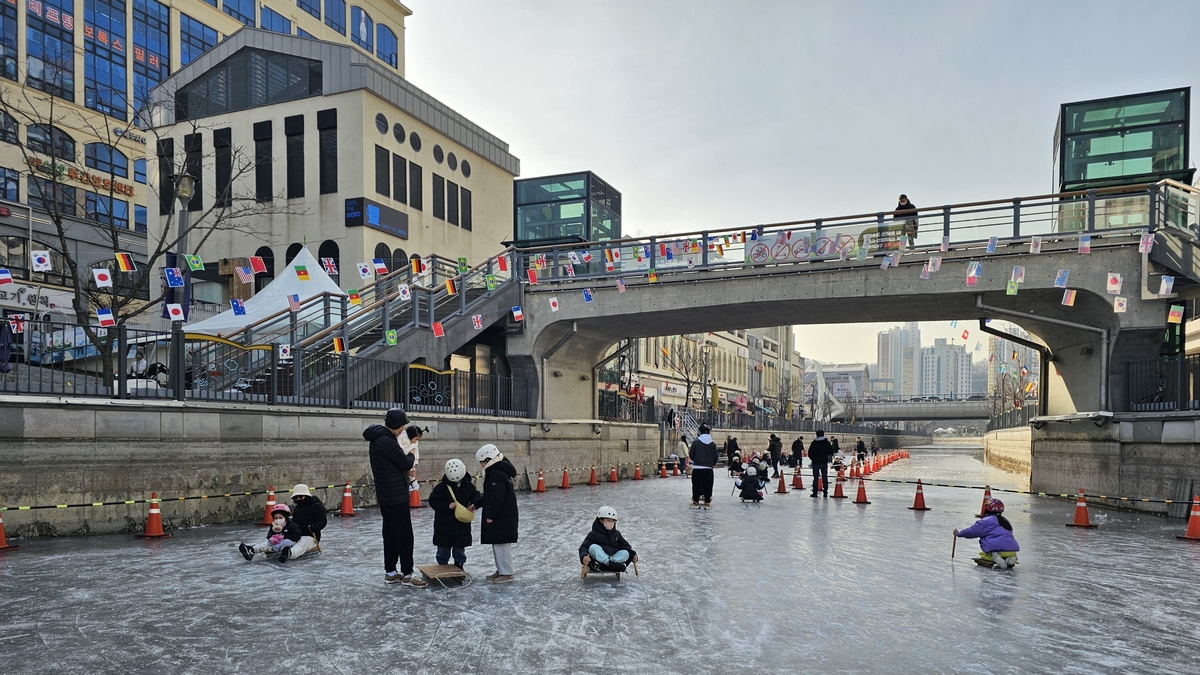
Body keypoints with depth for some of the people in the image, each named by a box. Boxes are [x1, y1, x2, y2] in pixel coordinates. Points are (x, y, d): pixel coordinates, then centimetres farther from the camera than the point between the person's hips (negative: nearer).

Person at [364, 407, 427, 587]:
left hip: (386, 496, 10)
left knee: (391, 534, 15)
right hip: (396, 496, -10)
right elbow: (405, 463, -18)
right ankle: (407, 575, 2)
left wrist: (406, 470, 2)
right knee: (405, 535, -3)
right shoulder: (386, 441, -22)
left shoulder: (379, 438, 11)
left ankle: (390, 572, 23)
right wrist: (411, 455, 4)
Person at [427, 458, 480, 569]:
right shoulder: (441, 486, -14)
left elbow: (475, 496, 7)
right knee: (444, 547, 8)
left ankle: (459, 565, 28)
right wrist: (447, 505, -25)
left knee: (460, 547, 13)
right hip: (444, 523, -2)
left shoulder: (468, 485, -5)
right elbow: (433, 501, -13)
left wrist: (474, 504, -15)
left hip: (462, 522, 3)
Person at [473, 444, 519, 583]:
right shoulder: (497, 471, 15)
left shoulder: (497, 474, -19)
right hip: (500, 516, 11)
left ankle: (507, 573, 2)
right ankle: (501, 570, 24)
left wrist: (490, 515, -19)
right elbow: (488, 495, 23)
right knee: (497, 543, 16)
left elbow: (496, 498, -23)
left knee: (501, 544, -5)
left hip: (502, 518, -11)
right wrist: (476, 504, 22)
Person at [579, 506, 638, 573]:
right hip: (598, 558, -4)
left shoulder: (616, 534, 15)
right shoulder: (593, 534, 0)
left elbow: (625, 545, 17)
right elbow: (584, 547, -8)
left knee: (625, 553, -23)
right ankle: (612, 564, -42)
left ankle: (601, 566, -35)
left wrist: (633, 554, -4)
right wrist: (584, 556, -31)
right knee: (593, 547, -31)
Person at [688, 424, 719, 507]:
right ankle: (707, 502, 10)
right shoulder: (712, 444, 1)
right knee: (708, 486, 8)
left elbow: (691, 454, 0)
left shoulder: (696, 442, -6)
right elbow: (716, 457, 5)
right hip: (708, 469, 2)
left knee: (696, 485, 7)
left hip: (697, 468, -1)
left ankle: (696, 501, 12)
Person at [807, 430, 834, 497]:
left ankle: (815, 492, 0)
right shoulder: (827, 442, 1)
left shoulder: (813, 443, -3)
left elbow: (810, 452, -2)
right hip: (824, 462, 1)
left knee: (815, 477, 2)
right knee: (825, 477, 6)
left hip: (816, 462, -1)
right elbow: (831, 452, 3)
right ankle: (825, 492, 5)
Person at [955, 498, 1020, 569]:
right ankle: (1010, 558, 0)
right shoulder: (1005, 521, 22)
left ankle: (994, 556, -16)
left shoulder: (987, 521, -2)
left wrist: (959, 533, 16)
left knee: (983, 555, 16)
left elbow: (973, 531, 1)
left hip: (997, 548, -6)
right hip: (1012, 549, 6)